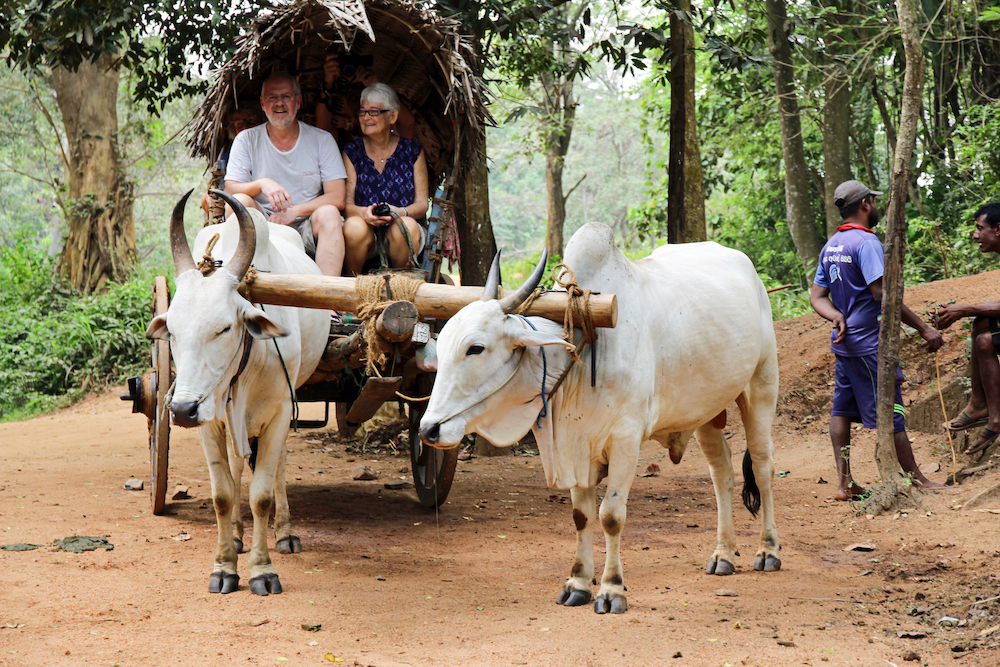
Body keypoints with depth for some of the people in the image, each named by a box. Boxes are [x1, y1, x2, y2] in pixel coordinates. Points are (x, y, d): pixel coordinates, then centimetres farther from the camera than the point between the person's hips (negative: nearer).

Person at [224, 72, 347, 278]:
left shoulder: (322, 140, 4)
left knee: (328, 213, -30)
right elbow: (230, 190, -4)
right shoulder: (247, 140, 5)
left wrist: (293, 212, -16)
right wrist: (262, 184, -24)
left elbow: (337, 198, -4)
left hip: (307, 230, 0)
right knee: (239, 201, -25)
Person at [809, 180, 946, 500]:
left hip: (844, 341, 9)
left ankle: (844, 482, 8)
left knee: (842, 409, 9)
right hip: (869, 342, -9)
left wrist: (836, 316, -7)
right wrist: (924, 327, -21)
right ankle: (917, 480, 4)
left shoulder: (830, 246, 11)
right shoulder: (866, 242, -16)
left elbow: (817, 296, 10)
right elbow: (882, 293, -24)